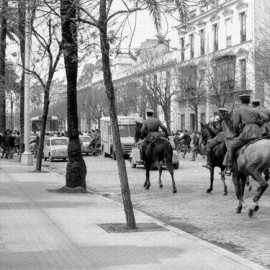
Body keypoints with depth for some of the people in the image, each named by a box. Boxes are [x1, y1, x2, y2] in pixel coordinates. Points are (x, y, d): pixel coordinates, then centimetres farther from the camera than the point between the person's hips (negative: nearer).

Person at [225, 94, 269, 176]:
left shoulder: (237, 111, 8)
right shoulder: (255, 110, 19)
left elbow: (235, 125, -2)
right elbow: (265, 118, 5)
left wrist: (237, 134, 14)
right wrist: (257, 124, 15)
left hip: (246, 133, -4)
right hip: (258, 134, 4)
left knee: (231, 148, 12)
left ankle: (228, 169, 3)